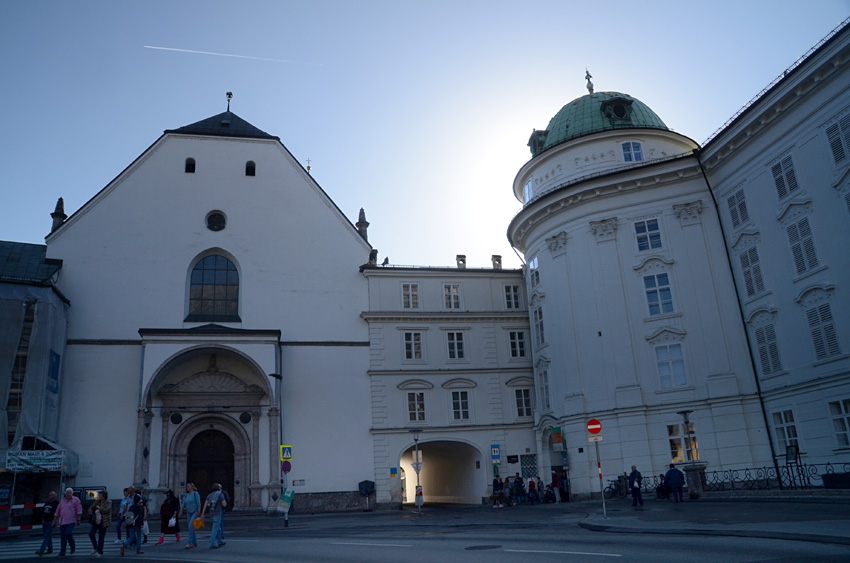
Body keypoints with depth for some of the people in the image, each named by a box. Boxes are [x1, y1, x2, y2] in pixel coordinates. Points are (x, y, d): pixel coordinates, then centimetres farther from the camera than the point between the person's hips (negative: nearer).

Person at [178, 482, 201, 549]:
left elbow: (199, 503, -14)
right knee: (191, 528, 9)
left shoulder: (195, 494, -10)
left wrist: (198, 512, -22)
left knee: (191, 526, -19)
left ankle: (189, 543, -19)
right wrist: (180, 512, -2)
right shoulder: (186, 495, 10)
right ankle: (195, 543, 18)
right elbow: (183, 504, 8)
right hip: (189, 513, 7)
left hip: (195, 513, -7)